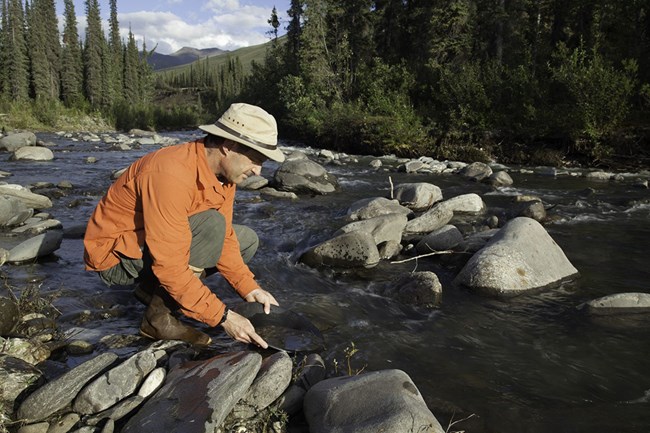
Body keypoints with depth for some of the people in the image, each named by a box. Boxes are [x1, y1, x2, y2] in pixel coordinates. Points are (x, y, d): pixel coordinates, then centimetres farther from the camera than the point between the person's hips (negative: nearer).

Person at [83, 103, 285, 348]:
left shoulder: (223, 170, -6)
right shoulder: (171, 174, -33)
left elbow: (224, 237, 1)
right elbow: (170, 267, -33)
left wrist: (250, 288, -8)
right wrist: (222, 316, -30)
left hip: (159, 243, 9)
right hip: (116, 254, -8)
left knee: (247, 240, 3)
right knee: (210, 225, -29)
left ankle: (153, 288, 6)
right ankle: (160, 315, -13)